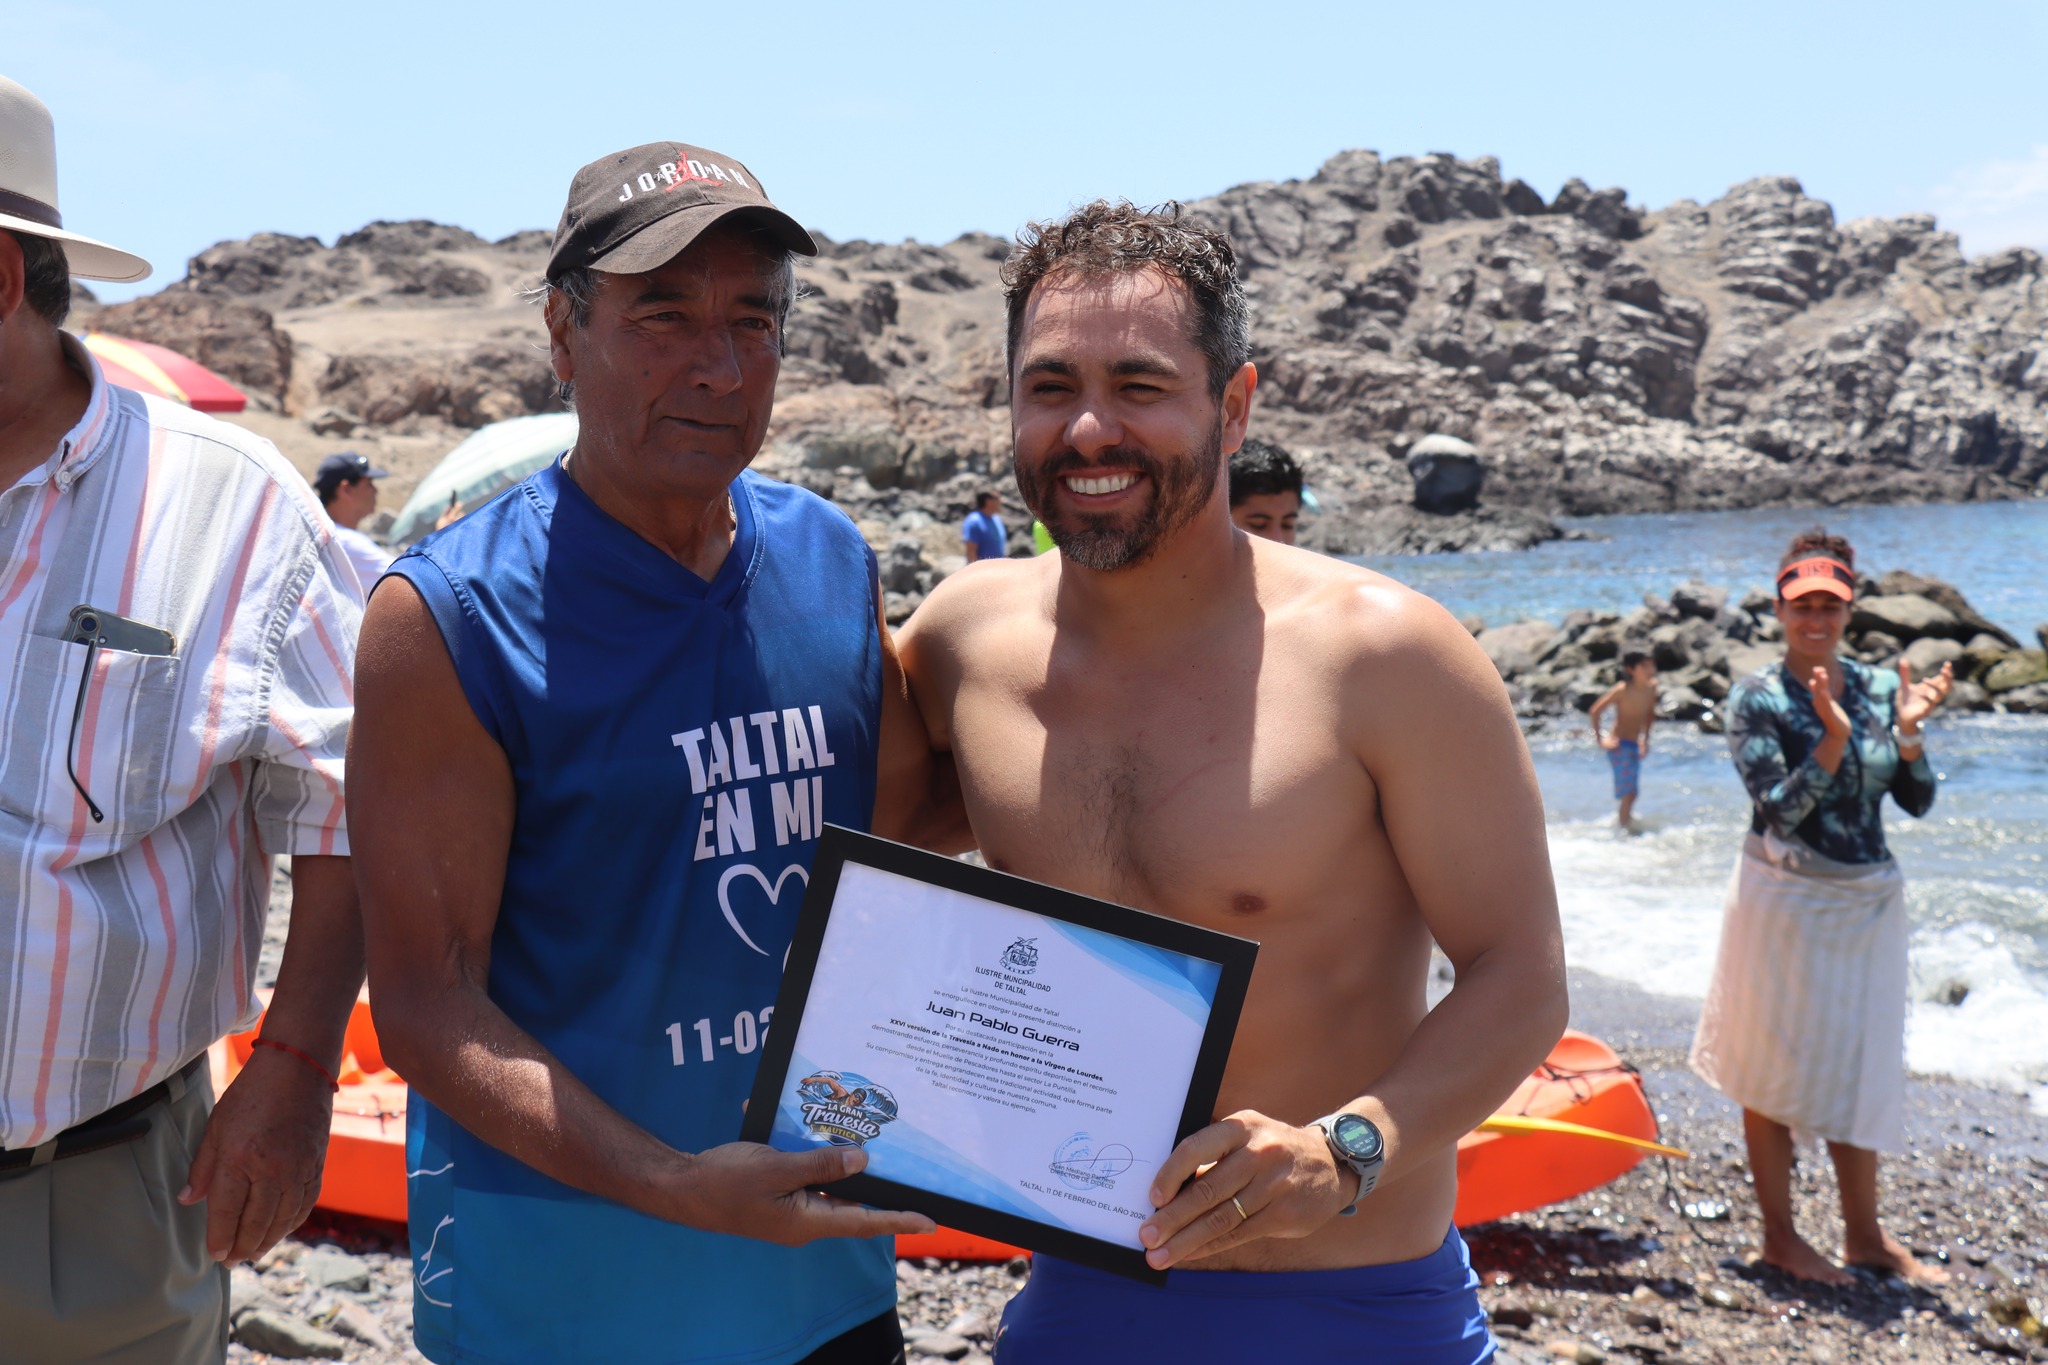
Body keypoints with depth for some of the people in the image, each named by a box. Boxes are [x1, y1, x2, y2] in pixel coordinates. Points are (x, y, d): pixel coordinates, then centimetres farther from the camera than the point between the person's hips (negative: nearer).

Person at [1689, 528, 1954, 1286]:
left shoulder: (1877, 689, 2)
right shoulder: (1758, 699, -11)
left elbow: (1917, 802, 0)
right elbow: (1778, 811, -20)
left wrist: (1908, 732, -17)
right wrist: (1834, 739, -31)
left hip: (1870, 904, 5)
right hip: (1787, 901, -5)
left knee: (1861, 1066, 13)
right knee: (1777, 1066, 4)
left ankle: (1864, 1233, 26)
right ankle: (1779, 1235, 18)